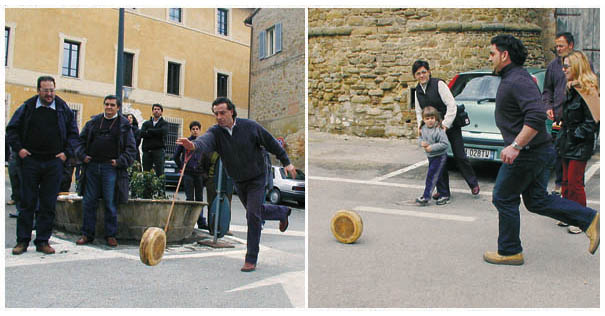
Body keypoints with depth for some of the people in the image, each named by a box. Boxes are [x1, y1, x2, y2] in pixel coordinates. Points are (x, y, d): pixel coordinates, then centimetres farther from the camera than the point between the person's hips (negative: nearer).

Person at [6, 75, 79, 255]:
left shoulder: (63, 109, 6)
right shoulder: (27, 108, 5)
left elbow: (73, 133, 11)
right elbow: (12, 129, 11)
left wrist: (67, 153, 1)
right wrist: (18, 148, -1)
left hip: (54, 163, 0)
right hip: (30, 161, 0)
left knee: (48, 205, 3)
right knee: (27, 203, 4)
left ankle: (43, 241, 11)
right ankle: (22, 241, 12)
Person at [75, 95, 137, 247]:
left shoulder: (124, 125, 4)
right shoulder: (93, 122, 13)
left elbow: (131, 148, 1)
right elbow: (81, 140, 18)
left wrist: (119, 162, -10)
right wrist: (83, 155, 2)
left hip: (111, 168, -3)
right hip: (92, 166, 3)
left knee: (111, 203, 0)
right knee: (89, 202, 6)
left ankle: (111, 235, 10)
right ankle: (87, 234, 16)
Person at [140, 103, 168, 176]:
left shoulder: (164, 123, 11)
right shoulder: (146, 123, 19)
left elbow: (163, 132, -11)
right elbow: (142, 134, 1)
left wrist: (149, 131, -2)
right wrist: (156, 133, -7)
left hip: (158, 150, -3)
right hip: (147, 151, 3)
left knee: (159, 173, -9)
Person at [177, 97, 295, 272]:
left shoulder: (250, 126, -17)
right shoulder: (215, 132, -14)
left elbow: (271, 143, -6)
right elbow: (206, 141, -38)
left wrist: (287, 162, -1)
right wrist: (193, 145, -61)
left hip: (256, 179, -4)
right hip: (238, 182, 4)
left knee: (253, 214, -13)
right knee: (257, 211, 22)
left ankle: (251, 259, -1)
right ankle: (283, 212, 53)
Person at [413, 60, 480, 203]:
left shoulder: (438, 84, -12)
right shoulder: (417, 91, 7)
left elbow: (451, 105, -16)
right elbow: (419, 112, 14)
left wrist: (445, 124, -19)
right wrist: (420, 125, -3)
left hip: (450, 126, -5)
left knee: (459, 156, 0)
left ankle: (474, 185, 18)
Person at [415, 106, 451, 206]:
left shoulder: (438, 130, -22)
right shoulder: (423, 128, 1)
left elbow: (445, 144, -24)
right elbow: (420, 138, 14)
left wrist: (432, 147, -25)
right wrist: (421, 142, -9)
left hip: (439, 157, -8)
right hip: (430, 156, 8)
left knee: (431, 176, -8)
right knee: (437, 177, 15)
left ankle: (425, 197, -2)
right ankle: (444, 195, 27)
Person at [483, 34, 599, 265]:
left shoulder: (518, 80, -19)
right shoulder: (510, 78, 14)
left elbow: (537, 116, -31)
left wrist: (516, 146, -32)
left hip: (527, 153, -10)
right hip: (540, 151, 10)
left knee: (504, 199, 3)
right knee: (537, 200, 16)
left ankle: (509, 251, 15)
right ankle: (590, 219, 13)